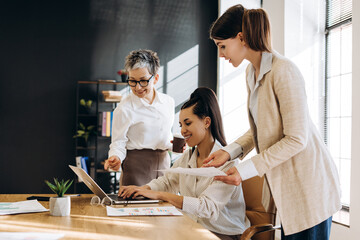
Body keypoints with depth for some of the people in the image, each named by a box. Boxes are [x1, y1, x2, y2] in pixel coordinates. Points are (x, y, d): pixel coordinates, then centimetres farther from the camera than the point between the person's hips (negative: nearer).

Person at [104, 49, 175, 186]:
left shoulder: (168, 102, 8)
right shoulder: (124, 109, -8)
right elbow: (118, 142, -5)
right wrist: (116, 158, -24)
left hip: (163, 163, 5)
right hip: (137, 168, -4)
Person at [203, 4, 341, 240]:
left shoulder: (283, 71, -19)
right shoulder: (252, 73, 10)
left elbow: (296, 139, -21)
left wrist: (246, 170, -20)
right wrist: (229, 152, 0)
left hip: (310, 184, -8)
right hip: (288, 185, 8)